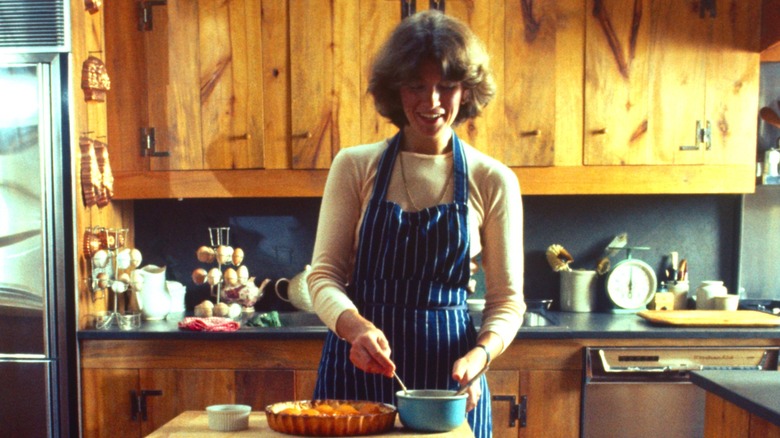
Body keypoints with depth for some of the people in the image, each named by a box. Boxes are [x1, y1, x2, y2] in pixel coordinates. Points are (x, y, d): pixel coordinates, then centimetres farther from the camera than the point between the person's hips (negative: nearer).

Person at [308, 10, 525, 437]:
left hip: (449, 372, 0)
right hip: (358, 368, 0)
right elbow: (323, 274, -2)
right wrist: (354, 325, -22)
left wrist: (479, 354, -18)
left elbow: (507, 298, 1)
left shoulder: (492, 181, -3)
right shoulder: (354, 166, -2)